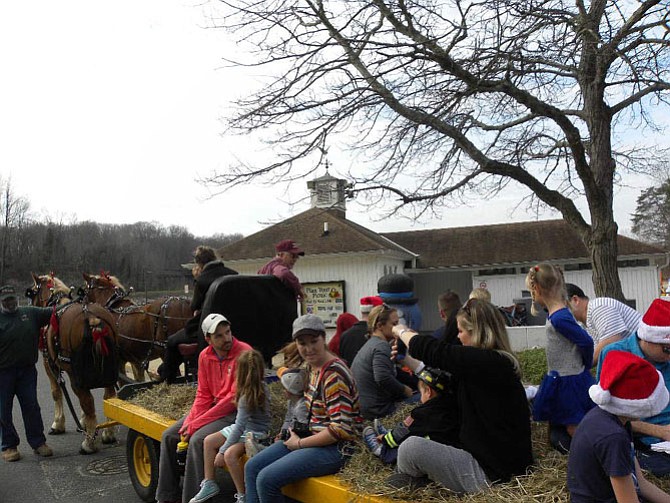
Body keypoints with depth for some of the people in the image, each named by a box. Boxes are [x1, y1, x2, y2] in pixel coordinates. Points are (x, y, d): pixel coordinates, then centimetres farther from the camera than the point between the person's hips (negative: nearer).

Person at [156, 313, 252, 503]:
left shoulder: (244, 353, -20)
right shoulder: (204, 356, 2)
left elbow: (235, 398, -21)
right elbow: (203, 395, 6)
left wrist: (196, 424, -19)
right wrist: (188, 423, -11)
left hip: (236, 411, -8)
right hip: (214, 407, 8)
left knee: (197, 440, -27)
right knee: (169, 436, 1)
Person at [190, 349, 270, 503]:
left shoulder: (248, 397, -27)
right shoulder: (261, 386, -7)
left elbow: (239, 427, -26)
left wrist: (222, 451, -21)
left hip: (255, 433, -10)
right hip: (245, 428, 10)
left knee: (230, 454, -33)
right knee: (209, 441, 6)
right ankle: (209, 484, 14)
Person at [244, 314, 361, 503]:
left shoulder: (334, 375, -20)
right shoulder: (313, 367, 8)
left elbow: (341, 429, -24)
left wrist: (300, 443, -15)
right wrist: (299, 432, 7)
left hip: (335, 447, -10)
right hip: (314, 438, 10)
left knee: (266, 479, -20)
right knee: (252, 467, 5)